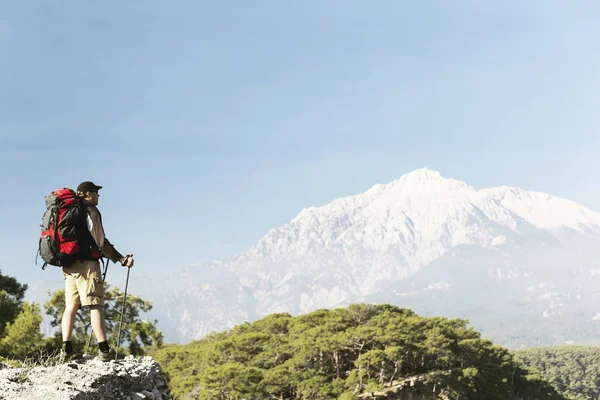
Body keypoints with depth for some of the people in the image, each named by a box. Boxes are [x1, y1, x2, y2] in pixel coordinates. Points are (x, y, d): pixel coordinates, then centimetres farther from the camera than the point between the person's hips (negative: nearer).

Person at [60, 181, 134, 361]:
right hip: (86, 263, -8)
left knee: (71, 306, 8)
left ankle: (66, 348, 2)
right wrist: (120, 259, -15)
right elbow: (101, 241, -14)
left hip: (68, 264, 8)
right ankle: (104, 349, -16)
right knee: (95, 305, -11)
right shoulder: (91, 211, -5)